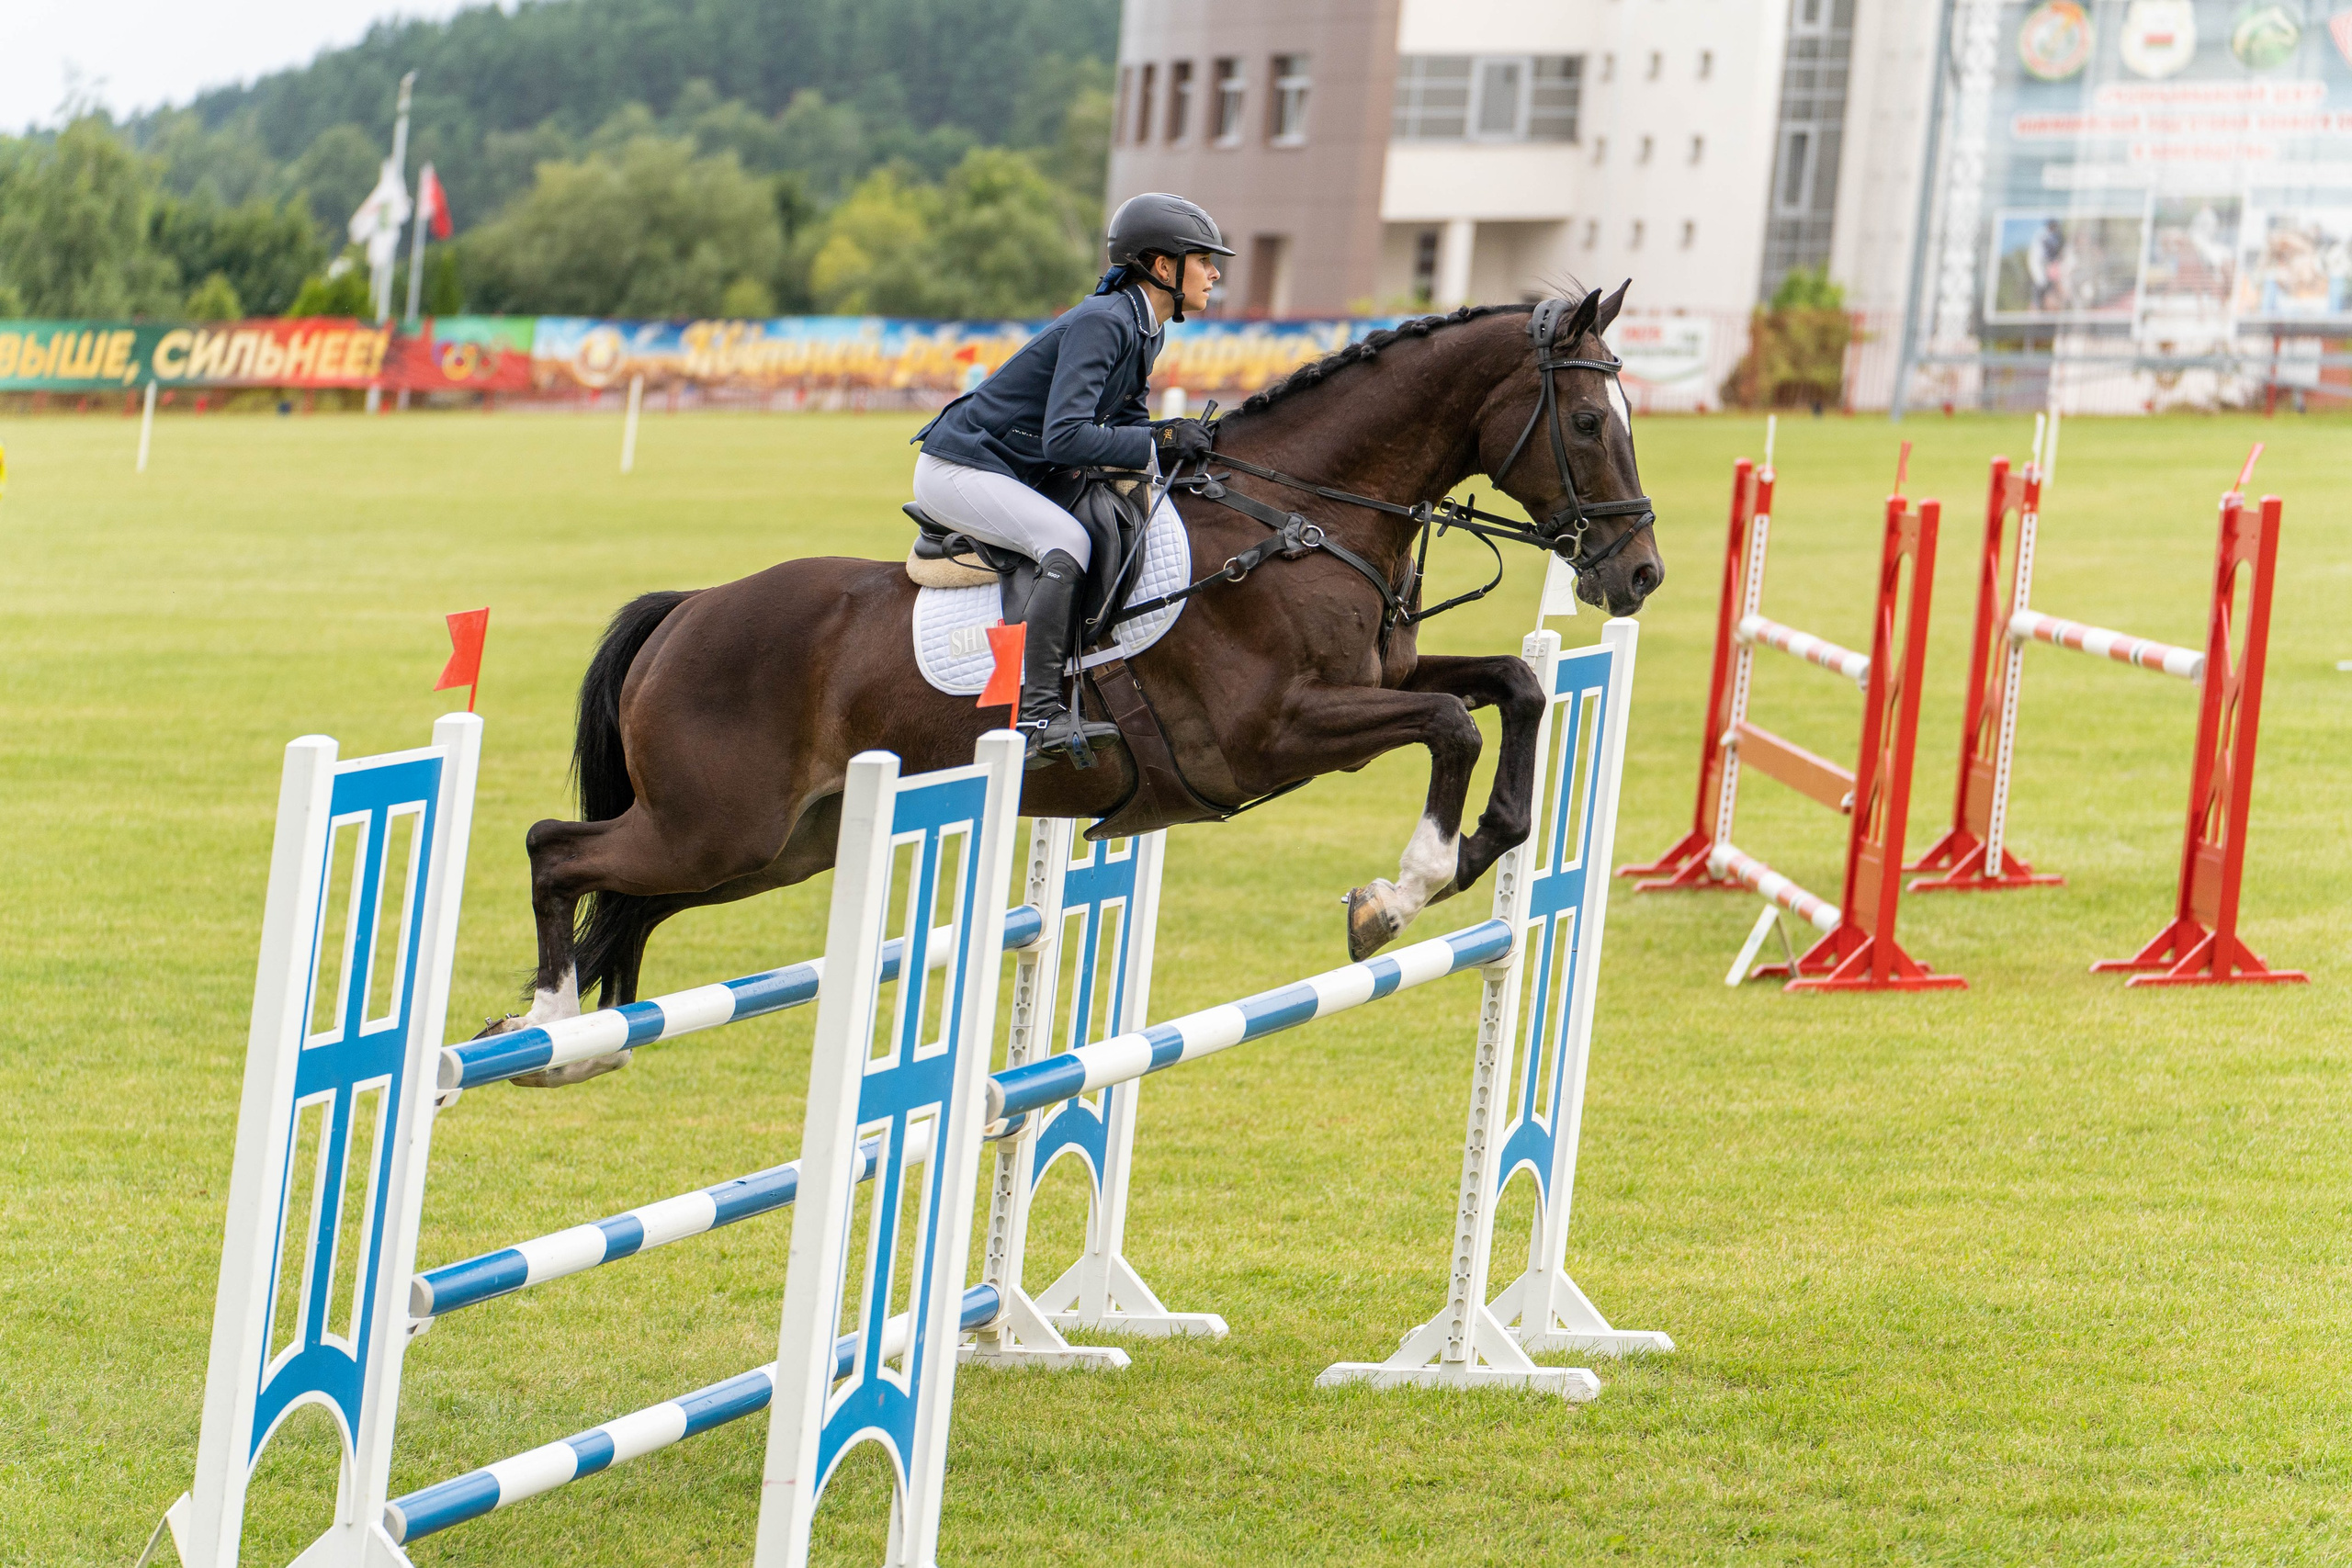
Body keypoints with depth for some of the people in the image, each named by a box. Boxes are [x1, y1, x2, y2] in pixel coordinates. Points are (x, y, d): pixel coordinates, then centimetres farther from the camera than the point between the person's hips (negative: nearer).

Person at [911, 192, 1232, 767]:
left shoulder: (1144, 329, 7)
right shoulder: (1102, 323, -23)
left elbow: (1126, 419, 14)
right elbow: (1064, 437, -31)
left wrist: (1174, 437, -6)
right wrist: (1159, 446, -26)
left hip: (1014, 474, 11)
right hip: (957, 469, -11)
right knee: (1067, 539, -29)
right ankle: (1038, 715, -37)